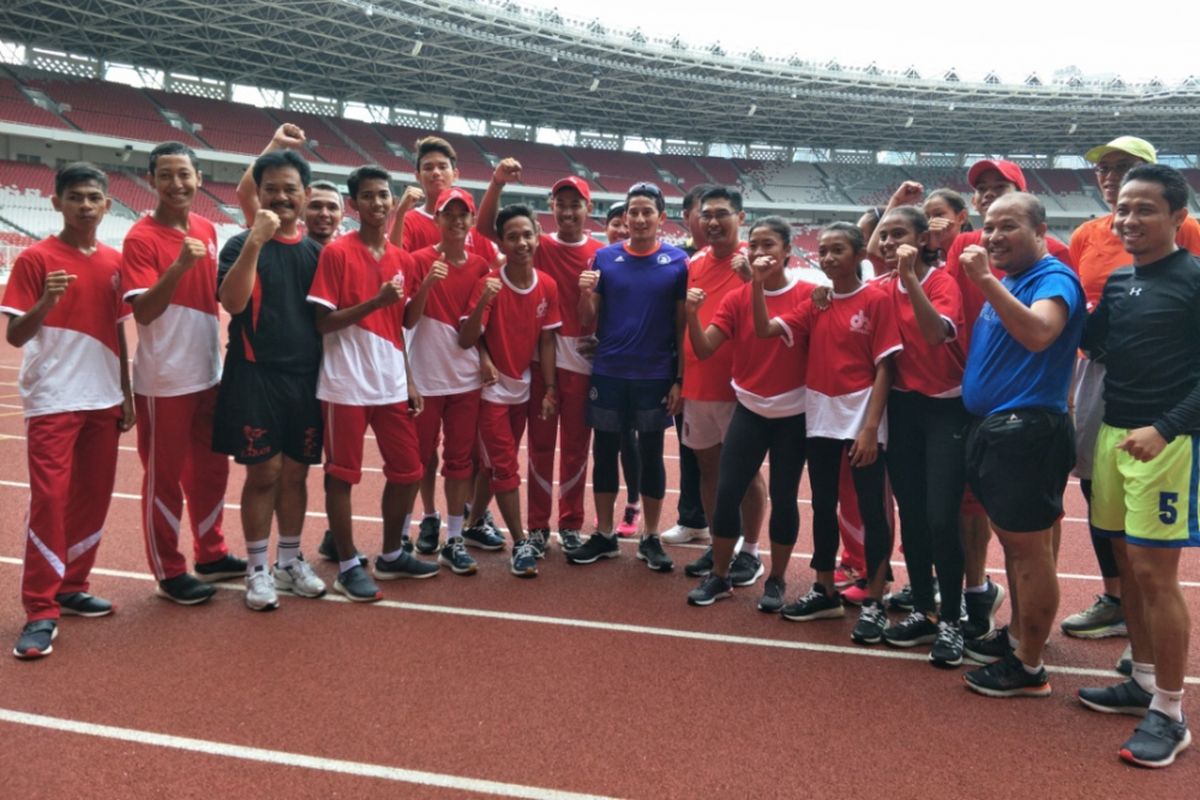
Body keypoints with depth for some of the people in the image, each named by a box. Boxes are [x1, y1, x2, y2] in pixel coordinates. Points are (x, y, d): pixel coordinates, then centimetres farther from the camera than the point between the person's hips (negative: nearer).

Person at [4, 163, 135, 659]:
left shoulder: (114, 262, 8)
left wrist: (126, 394, 12)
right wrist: (46, 301, -27)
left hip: (103, 400, 5)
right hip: (53, 400, -5)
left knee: (94, 497, 9)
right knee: (49, 498, -7)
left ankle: (71, 587, 24)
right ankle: (41, 611, 1)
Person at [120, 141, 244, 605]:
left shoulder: (207, 231, 7)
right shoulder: (141, 237, -13)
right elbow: (142, 311, -22)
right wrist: (179, 265, -33)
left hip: (208, 374, 7)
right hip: (163, 382, -7)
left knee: (211, 469, 16)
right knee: (164, 477, 5)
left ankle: (211, 555, 32)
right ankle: (168, 573, 18)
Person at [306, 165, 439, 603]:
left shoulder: (402, 259, 10)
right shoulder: (336, 252, -8)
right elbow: (323, 322, -11)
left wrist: (409, 382, 10)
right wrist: (374, 302, -21)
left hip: (391, 385, 6)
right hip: (346, 385, -6)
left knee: (407, 471, 11)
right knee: (341, 474, 3)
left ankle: (391, 555, 28)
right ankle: (348, 566, 16)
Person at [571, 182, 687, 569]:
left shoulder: (678, 261, -2)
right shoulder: (604, 257, 2)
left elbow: (682, 325, 0)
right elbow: (589, 321, 4)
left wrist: (680, 379, -4)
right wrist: (586, 294, -16)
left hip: (656, 376, -1)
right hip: (608, 373, 2)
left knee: (651, 455, 8)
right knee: (604, 452, 9)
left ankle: (650, 538, 20)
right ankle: (604, 534, 22)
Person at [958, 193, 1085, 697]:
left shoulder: (1054, 277, -11)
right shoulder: (1004, 280, 15)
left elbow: (1038, 334, -32)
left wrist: (985, 280, -31)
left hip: (1026, 429, -9)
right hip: (991, 427, 9)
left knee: (1029, 548, -1)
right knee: (1013, 542, 19)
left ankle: (1029, 667, 9)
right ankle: (1017, 636, 34)